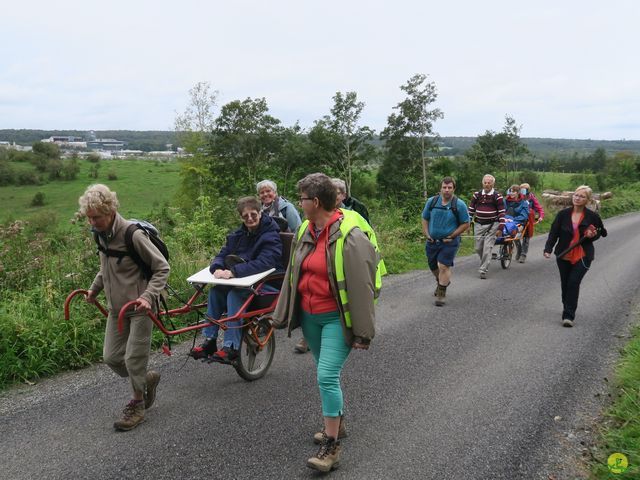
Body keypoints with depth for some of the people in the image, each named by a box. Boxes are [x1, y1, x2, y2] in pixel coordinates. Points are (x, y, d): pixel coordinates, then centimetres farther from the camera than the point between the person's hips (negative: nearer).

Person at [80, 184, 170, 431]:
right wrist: (94, 288, 17)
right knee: (111, 357, 9)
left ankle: (137, 405, 18)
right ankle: (148, 379, 33)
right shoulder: (101, 234, 3)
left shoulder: (133, 234, -21)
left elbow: (162, 268, -17)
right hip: (116, 307, 8)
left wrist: (148, 296, -27)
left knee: (134, 359, -3)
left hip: (139, 307, -7)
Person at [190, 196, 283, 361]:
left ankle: (231, 347, -27)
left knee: (235, 294, -30)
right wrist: (217, 268, -21)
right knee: (215, 290, -17)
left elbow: (264, 263, -28)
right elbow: (222, 255, 3)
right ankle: (209, 341, -11)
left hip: (266, 284, -7)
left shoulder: (271, 236, -14)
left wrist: (234, 271, -37)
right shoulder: (239, 235, 9)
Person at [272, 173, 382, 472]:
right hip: (309, 316, 7)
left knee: (327, 377, -12)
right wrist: (282, 316, 15)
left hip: (336, 318, -7)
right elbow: (292, 276, 13)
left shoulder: (350, 235, -20)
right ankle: (336, 424, 38)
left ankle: (332, 445, 3)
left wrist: (362, 332, -16)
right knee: (326, 374, 19)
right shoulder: (305, 231, 4)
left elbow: (361, 287, -18)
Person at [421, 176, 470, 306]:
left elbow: (465, 224, -4)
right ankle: (440, 282, 49)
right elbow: (425, 219, 10)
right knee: (433, 266, 17)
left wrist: (451, 236, -11)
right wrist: (427, 234, 0)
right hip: (432, 241, 4)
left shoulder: (459, 205, -9)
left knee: (444, 267, -12)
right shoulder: (431, 201, 0)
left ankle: (441, 294, 3)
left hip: (450, 242, -4)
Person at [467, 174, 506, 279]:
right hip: (478, 225, 4)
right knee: (478, 248, 7)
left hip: (492, 225, -4)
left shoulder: (497, 196, -4)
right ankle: (485, 262, 34)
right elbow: (471, 210, 11)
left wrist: (500, 228, -11)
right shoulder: (477, 195, 5)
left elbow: (502, 213, -5)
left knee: (487, 248, -8)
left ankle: (483, 270, -3)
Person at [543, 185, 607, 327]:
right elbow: (554, 232, -3)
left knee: (573, 283, -13)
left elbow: (601, 232, 12)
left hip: (583, 256, -2)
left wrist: (593, 235, -11)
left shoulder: (592, 216, -3)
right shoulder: (563, 214, -2)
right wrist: (548, 249, -16)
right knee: (565, 284, 13)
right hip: (564, 255, 2)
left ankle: (568, 315, -9)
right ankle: (567, 309, 36)